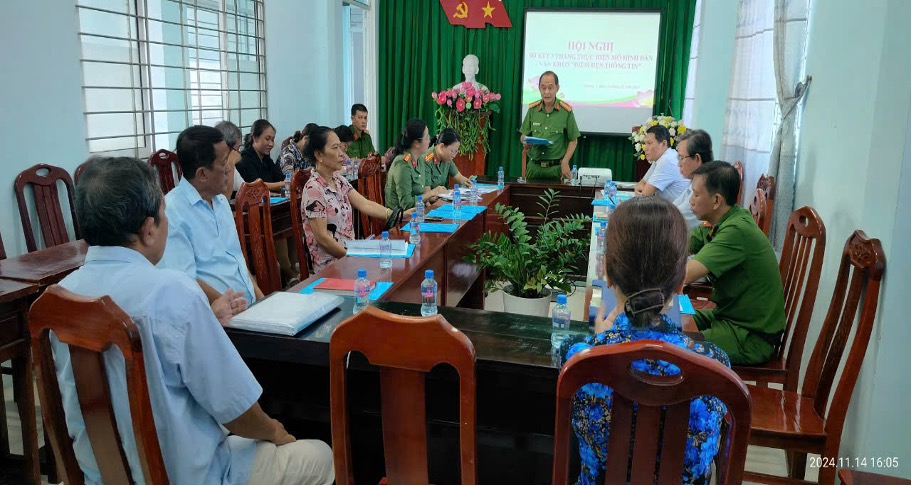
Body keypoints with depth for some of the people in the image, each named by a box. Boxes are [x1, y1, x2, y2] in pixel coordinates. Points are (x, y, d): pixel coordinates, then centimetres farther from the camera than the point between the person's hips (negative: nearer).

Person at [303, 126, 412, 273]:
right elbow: (322, 237, -19)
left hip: (349, 251, 7)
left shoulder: (339, 179, 7)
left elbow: (365, 205, 1)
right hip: (331, 263, -7)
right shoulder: (314, 189, -18)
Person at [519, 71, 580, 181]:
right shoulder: (533, 109, 5)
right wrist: (525, 142, -10)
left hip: (556, 168, -2)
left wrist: (565, 163, -9)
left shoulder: (566, 111, -3)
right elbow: (523, 135, 13)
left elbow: (573, 140, 1)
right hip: (534, 166, 3)